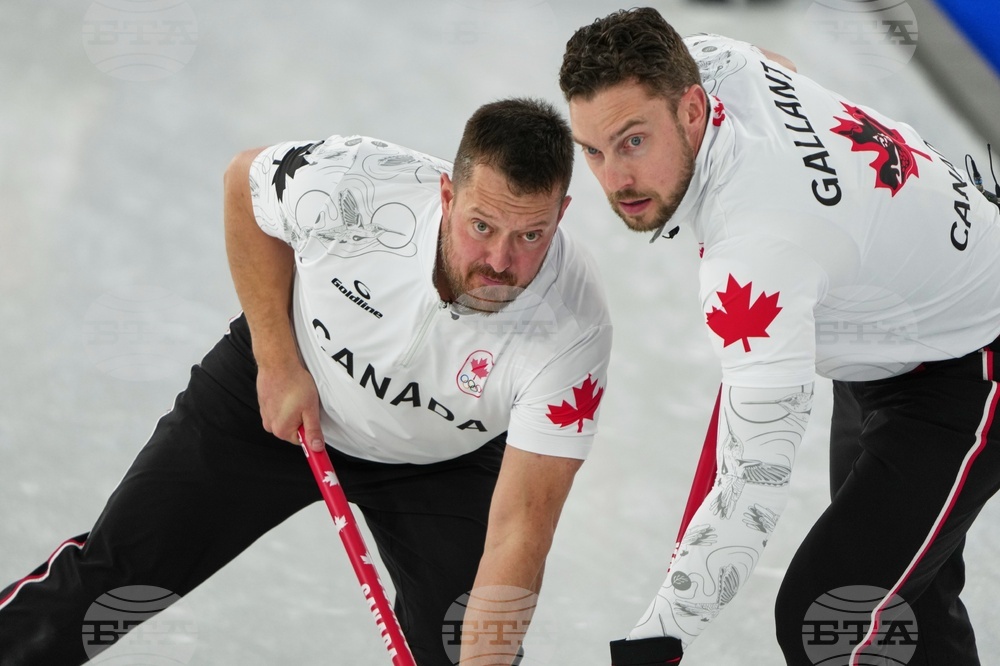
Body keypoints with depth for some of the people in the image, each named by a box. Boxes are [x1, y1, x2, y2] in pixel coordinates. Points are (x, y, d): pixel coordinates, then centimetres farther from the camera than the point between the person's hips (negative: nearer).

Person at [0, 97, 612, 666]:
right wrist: (278, 361, -13)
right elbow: (245, 184, -11)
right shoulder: (350, 185, -35)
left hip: (441, 461, 0)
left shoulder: (572, 333, -36)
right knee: (116, 569, 2)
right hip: (280, 386, 0)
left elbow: (518, 534, -35)